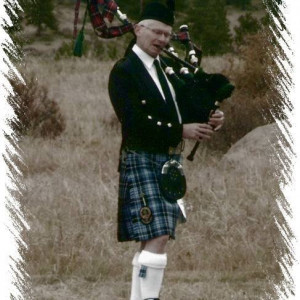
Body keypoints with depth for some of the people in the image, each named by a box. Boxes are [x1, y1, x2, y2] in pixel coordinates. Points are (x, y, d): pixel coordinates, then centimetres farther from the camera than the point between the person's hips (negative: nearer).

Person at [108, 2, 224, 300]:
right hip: (142, 160, -8)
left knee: (152, 239, 9)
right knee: (157, 237, -16)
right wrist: (181, 131, -18)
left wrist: (209, 121, -3)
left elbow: (178, 111, 18)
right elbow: (134, 122, -17)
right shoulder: (124, 71, -8)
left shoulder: (167, 69, 15)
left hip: (170, 161, 8)